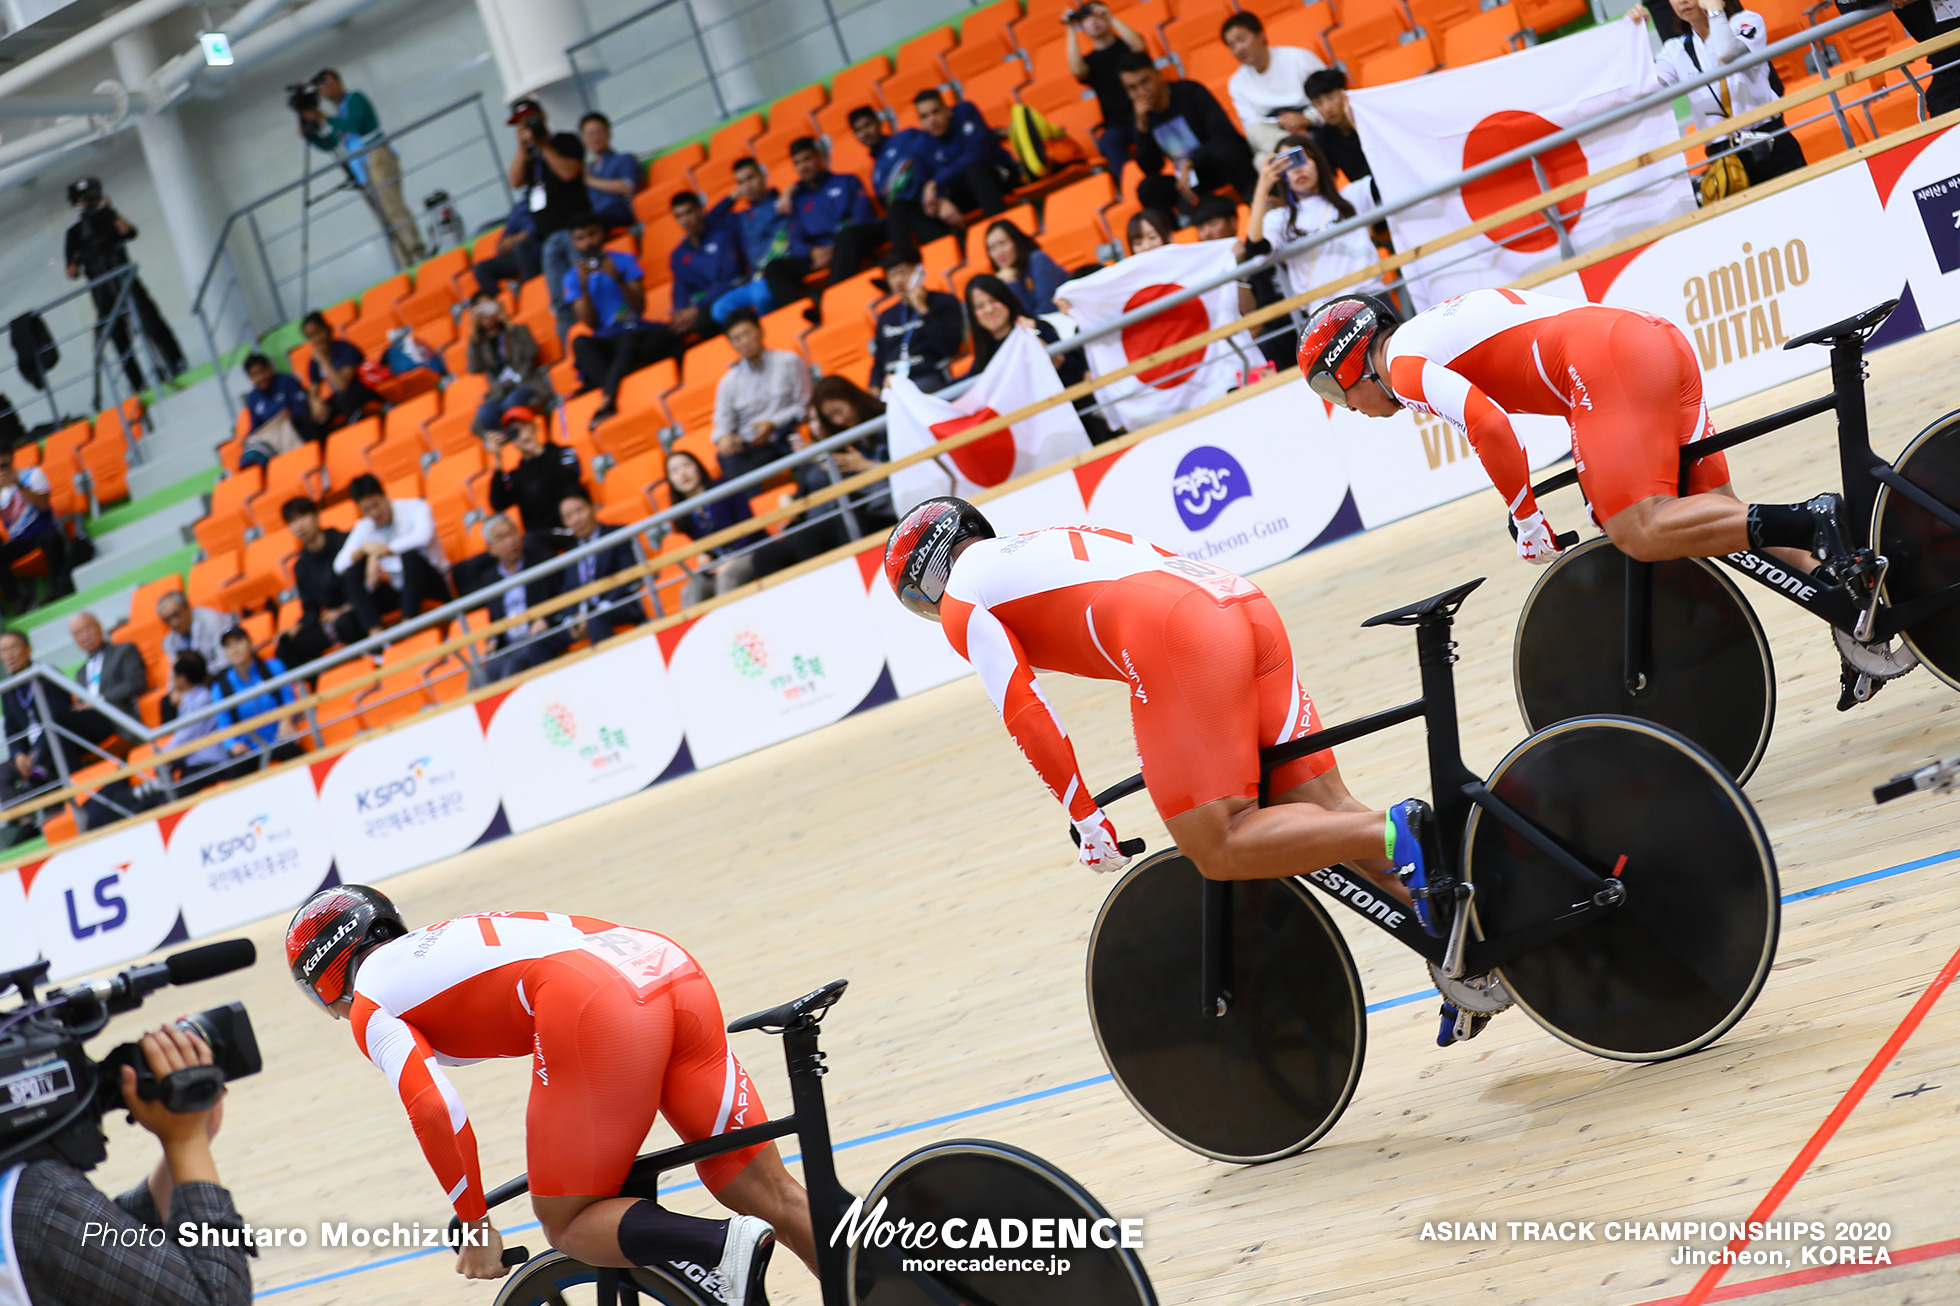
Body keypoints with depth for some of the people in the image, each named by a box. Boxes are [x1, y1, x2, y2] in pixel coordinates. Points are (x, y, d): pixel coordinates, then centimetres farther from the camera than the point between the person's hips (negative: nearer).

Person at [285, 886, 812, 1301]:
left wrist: (477, 1226, 9)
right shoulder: (444, 939, 37)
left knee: (569, 1226, 7)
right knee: (767, 1192, 11)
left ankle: (726, 1245, -15)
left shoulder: (370, 1005, 15)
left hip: (596, 1010, -7)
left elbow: (433, 1109, -2)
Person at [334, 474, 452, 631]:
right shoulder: (363, 528, 6)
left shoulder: (414, 508, -5)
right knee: (352, 573, -15)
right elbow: (339, 565, -4)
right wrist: (364, 549, -23)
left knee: (410, 553, -33)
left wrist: (378, 554, -29)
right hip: (400, 590, 4)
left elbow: (423, 536, -28)